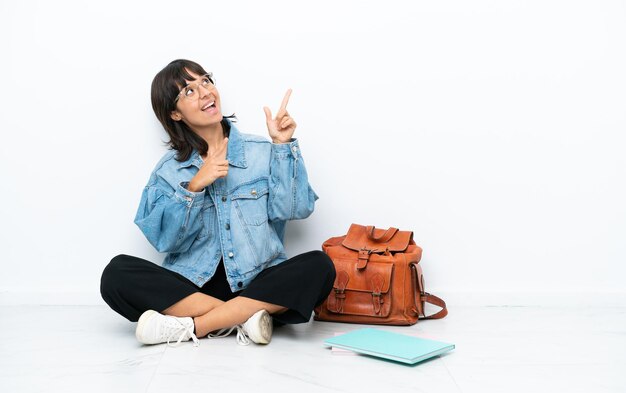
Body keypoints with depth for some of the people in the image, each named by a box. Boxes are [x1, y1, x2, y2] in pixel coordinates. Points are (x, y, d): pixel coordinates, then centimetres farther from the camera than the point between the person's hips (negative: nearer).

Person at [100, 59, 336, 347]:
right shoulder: (168, 170, 8)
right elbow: (163, 239, -4)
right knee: (117, 273, -23)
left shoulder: (261, 151, 8)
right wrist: (194, 186, -15)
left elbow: (289, 210, -5)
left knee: (319, 267, -28)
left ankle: (189, 327, -24)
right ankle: (242, 318, -23)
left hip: (259, 284, 0)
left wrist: (282, 145, -6)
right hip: (192, 287, 0)